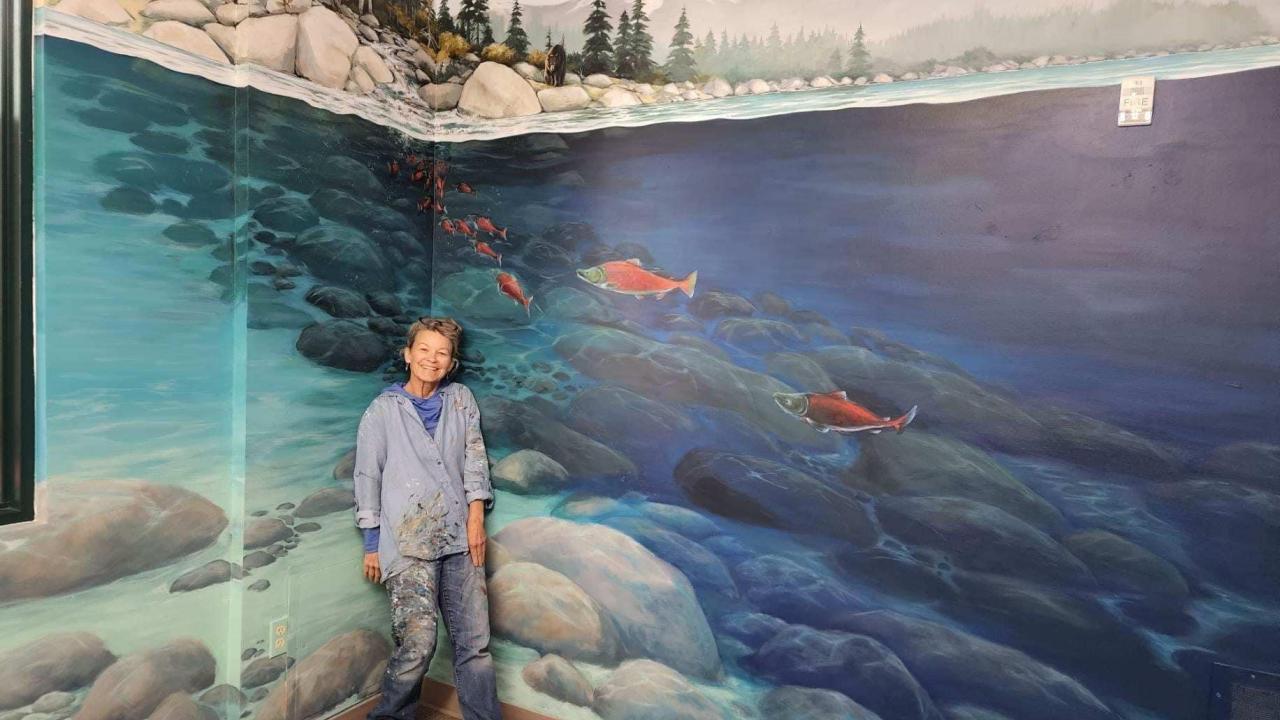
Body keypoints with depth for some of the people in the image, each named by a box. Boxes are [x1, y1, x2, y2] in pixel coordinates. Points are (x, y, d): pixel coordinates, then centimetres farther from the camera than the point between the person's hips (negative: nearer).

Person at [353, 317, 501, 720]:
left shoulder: (461, 400, 12)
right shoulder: (383, 410, 4)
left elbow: (475, 459, 10)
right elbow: (367, 477, 5)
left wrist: (476, 516, -1)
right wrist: (371, 545, 4)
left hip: (460, 536, 3)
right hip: (407, 541, -3)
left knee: (474, 641, 2)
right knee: (418, 643, -9)